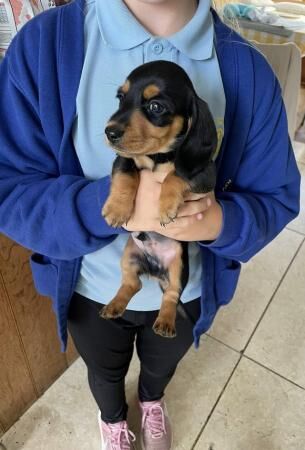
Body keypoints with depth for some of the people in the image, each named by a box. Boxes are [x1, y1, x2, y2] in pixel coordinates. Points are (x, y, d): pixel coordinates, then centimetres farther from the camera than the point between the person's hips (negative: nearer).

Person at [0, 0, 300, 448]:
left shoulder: (247, 70, -18)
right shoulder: (42, 43, -21)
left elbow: (277, 197, -11)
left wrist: (220, 221, -33)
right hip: (91, 290, 0)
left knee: (162, 364, 35)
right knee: (105, 372, 32)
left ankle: (152, 399, 74)